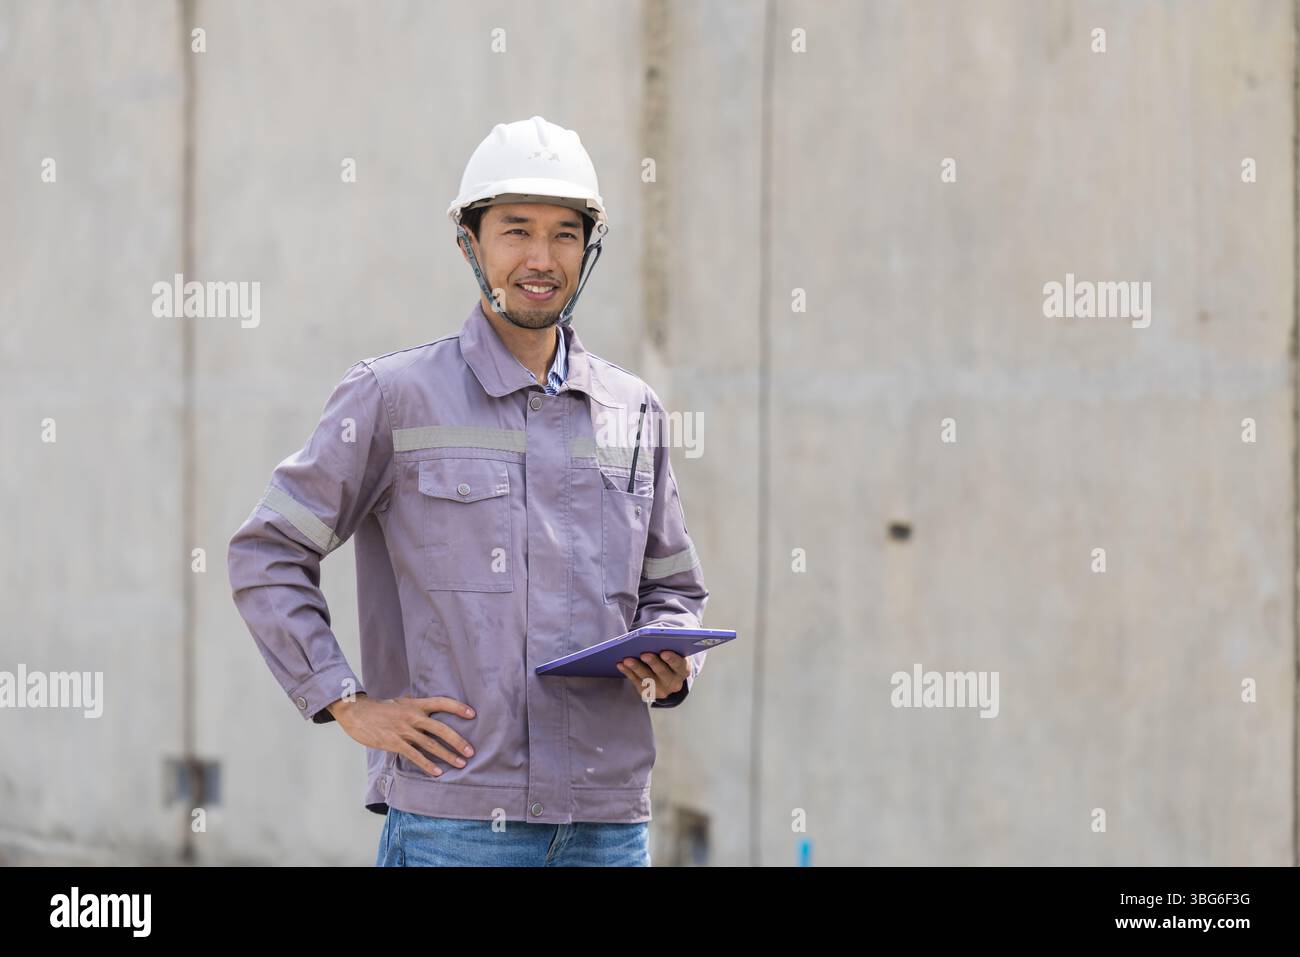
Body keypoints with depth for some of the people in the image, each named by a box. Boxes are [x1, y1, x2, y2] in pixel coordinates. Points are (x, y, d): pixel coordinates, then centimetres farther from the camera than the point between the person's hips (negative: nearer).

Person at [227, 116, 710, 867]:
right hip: (455, 817, -4)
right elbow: (267, 556, 2)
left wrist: (673, 665, 1)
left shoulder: (633, 412, 14)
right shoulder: (396, 397, 1)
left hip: (609, 818, 4)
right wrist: (348, 704, -6)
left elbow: (674, 587, 24)